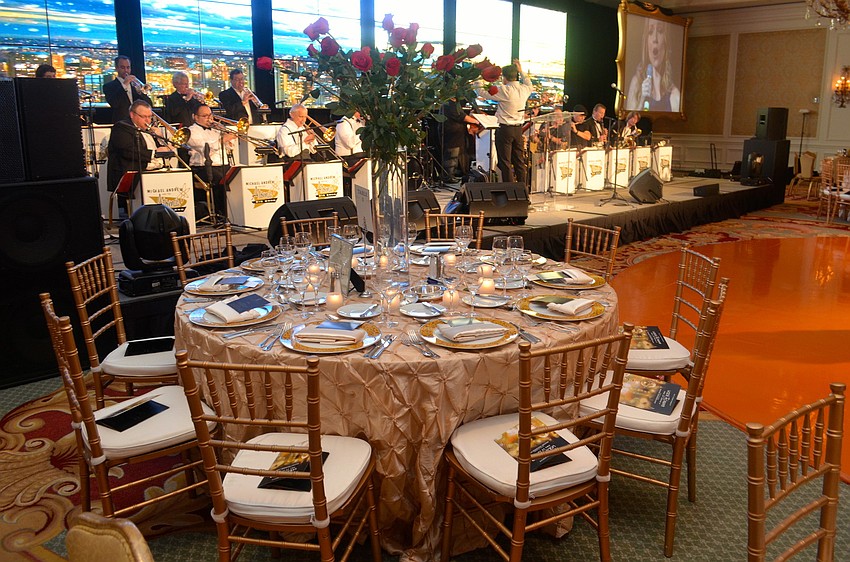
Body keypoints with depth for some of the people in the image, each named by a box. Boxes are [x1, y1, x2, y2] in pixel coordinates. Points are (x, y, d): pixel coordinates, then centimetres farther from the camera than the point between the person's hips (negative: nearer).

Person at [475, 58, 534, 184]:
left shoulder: (504, 91, -15)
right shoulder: (524, 89, 4)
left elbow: (483, 93, -8)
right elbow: (529, 84, 30)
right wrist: (521, 71, 36)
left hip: (505, 129, -6)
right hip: (519, 129, 7)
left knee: (505, 162, -2)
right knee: (519, 161, 13)